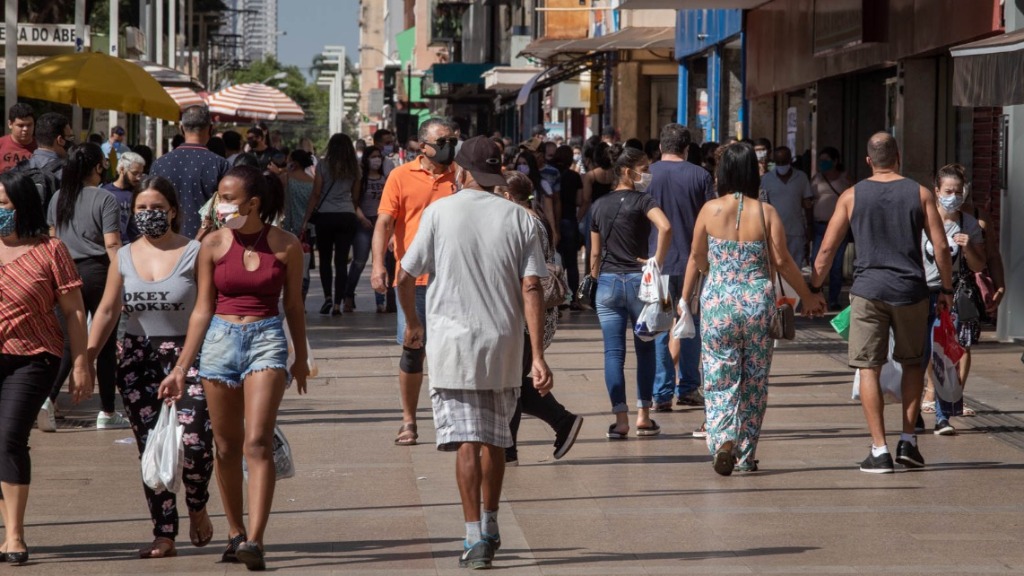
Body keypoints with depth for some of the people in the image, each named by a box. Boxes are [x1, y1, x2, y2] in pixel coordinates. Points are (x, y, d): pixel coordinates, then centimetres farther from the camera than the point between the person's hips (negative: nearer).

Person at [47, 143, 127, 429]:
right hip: (97, 271, -5)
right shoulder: (105, 200, -9)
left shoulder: (58, 199, 8)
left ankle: (48, 397, -6)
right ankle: (107, 412, 9)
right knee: (106, 343, 4)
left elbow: (53, 241, 15)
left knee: (69, 341, 12)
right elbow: (112, 245, -14)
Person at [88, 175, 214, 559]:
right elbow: (107, 312, 13)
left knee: (194, 440, -16)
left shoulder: (194, 254, -3)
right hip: (138, 359, 4)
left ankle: (197, 507, 14)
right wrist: (86, 359, 7)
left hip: (187, 355, -4)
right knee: (150, 449, 3)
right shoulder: (124, 258, 9)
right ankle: (164, 536, 9)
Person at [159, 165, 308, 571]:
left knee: (258, 443, -14)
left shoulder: (285, 246, -1)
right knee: (226, 446, 8)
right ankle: (235, 533, 23)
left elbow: (293, 306, 11)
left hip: (267, 339, -2)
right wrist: (182, 367, 4)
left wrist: (301, 359, 19)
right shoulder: (213, 245, 2)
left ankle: (254, 541, -20)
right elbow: (202, 309, 6)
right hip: (220, 340, 2)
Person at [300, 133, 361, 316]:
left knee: (325, 259, 12)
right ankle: (337, 304, -1)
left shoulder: (323, 166, -4)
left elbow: (315, 194, -4)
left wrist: (306, 218, 0)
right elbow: (355, 196, 9)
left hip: (325, 216, -2)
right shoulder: (354, 169, 4)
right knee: (341, 261, 3)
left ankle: (328, 297, -2)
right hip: (347, 217, 2)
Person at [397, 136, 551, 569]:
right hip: (504, 344, 3)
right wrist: (538, 355, -5)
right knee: (495, 440, 15)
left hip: (453, 342, -3)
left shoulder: (440, 212, -2)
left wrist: (412, 324, 20)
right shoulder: (520, 219, 2)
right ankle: (489, 529, 27)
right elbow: (531, 289, -4)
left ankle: (475, 538, -11)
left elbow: (405, 277, 2)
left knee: (467, 441, -4)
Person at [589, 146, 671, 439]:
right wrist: (657, 261, -14)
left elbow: (595, 253, 13)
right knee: (645, 349, 10)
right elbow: (665, 227, -25)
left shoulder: (600, 205, 10)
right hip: (638, 280, -3)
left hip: (607, 282, 3)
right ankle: (643, 417, 9)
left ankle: (620, 419, -6)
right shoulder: (642, 201, -6)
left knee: (613, 352, 1)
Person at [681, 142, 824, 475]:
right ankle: (746, 456, 15)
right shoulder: (766, 213, -4)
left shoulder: (710, 210, -2)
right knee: (755, 381, 11)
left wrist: (685, 298, 20)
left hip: (718, 302, 0)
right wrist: (807, 296, 12)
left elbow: (696, 259, 6)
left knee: (720, 378, 4)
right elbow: (782, 261, -2)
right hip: (758, 302, 0)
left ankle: (724, 439, -20)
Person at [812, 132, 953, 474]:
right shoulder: (920, 194, 2)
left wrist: (814, 288, 12)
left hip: (868, 290, -1)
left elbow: (827, 249, 2)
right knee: (913, 363, 18)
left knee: (869, 369, 2)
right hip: (910, 290, 1)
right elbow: (940, 246, 0)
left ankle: (880, 450, -3)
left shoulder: (852, 196, 3)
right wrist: (946, 289, 11)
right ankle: (908, 441, 10)